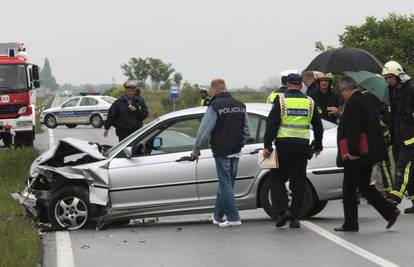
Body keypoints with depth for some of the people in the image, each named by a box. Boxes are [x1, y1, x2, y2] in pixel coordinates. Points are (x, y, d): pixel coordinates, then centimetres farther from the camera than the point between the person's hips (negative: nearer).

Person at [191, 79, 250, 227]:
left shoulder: (215, 106, -12)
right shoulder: (240, 105, 10)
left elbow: (204, 131, -12)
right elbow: (246, 131, 15)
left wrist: (196, 150, -2)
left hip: (222, 152, -7)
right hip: (235, 152, 7)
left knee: (225, 184, -3)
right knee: (226, 184, 14)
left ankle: (233, 218, -5)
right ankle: (217, 216, 23)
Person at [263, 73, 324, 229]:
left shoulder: (281, 100, -3)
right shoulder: (309, 102, 8)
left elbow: (271, 124, -9)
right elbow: (318, 126, 15)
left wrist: (267, 146, -7)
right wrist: (318, 146, 27)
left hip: (284, 145, -3)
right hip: (302, 145, 3)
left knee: (277, 179, 8)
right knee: (298, 182, 8)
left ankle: (283, 211, -8)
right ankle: (295, 217, 6)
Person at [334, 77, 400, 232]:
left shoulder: (352, 103, -16)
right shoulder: (367, 100, 13)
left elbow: (352, 129, -23)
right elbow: (375, 125, 18)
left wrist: (352, 151, -22)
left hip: (355, 155, -9)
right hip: (369, 153, 9)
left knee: (349, 190, 1)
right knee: (364, 186, 17)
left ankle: (350, 224, 5)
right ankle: (390, 211, 8)